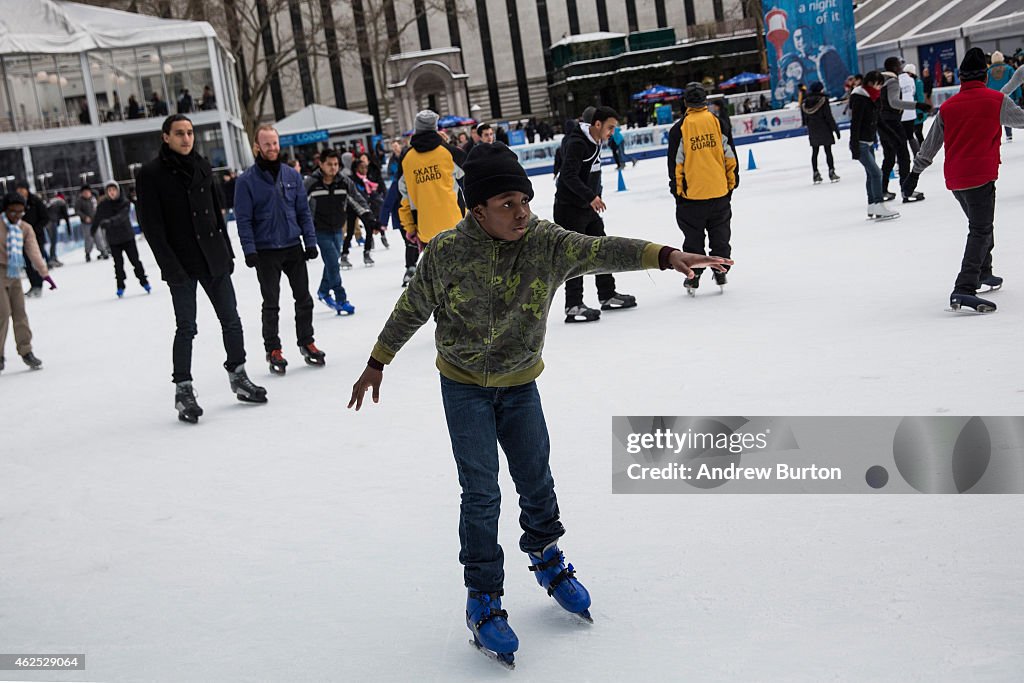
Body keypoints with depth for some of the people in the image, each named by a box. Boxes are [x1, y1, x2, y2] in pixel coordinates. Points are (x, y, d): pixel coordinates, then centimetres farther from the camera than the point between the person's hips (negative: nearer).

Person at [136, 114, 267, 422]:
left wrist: (227, 252, 12)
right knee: (186, 328, -1)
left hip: (213, 258, 5)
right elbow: (151, 224, -11)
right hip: (181, 263, -5)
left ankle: (238, 377, 24)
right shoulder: (151, 173, -7)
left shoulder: (202, 166, 10)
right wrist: (170, 266, -16)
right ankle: (183, 390, 10)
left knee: (231, 320, 9)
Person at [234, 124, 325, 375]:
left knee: (304, 299, 8)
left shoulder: (292, 175, 4)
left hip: (294, 248, 3)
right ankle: (273, 350, 14)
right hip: (265, 252, -3)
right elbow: (243, 219, -7)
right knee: (271, 304, 4)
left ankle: (306, 342, 23)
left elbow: (303, 211, 7)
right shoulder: (246, 180, -6)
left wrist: (310, 241, 1)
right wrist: (249, 250, -14)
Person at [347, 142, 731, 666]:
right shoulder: (447, 252, -18)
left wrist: (664, 256, -42)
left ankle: (545, 556, 41)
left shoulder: (546, 242, -14)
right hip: (464, 387, -3)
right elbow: (412, 309, -5)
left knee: (536, 480, 12)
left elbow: (602, 251, -26)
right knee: (481, 494, -5)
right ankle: (482, 598, 10)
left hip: (519, 384, 3)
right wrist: (376, 364, 4)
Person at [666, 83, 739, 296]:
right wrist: (732, 180, 12)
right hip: (720, 190, 2)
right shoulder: (717, 121, -1)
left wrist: (677, 188, 4)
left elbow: (675, 162, -5)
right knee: (720, 233, 15)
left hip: (692, 193, -2)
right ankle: (721, 272, 17)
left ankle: (693, 275, 9)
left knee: (693, 236, 9)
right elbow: (730, 154, 2)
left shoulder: (679, 128, -7)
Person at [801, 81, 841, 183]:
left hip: (812, 132, 4)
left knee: (814, 152, 10)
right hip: (824, 130, -4)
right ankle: (831, 172, 2)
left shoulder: (805, 103, 1)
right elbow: (829, 117, -13)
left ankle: (816, 174, 12)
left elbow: (805, 118, 6)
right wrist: (835, 129, -7)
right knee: (828, 151, 3)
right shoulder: (823, 100, -13)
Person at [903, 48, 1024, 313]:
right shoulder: (996, 100, -2)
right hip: (981, 176, -5)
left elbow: (930, 143, 14)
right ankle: (964, 289, -22)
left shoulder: (947, 107, 8)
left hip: (954, 179, 5)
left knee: (980, 224, 25)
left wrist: (916, 170, 23)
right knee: (980, 232, -8)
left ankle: (983, 273, 39)